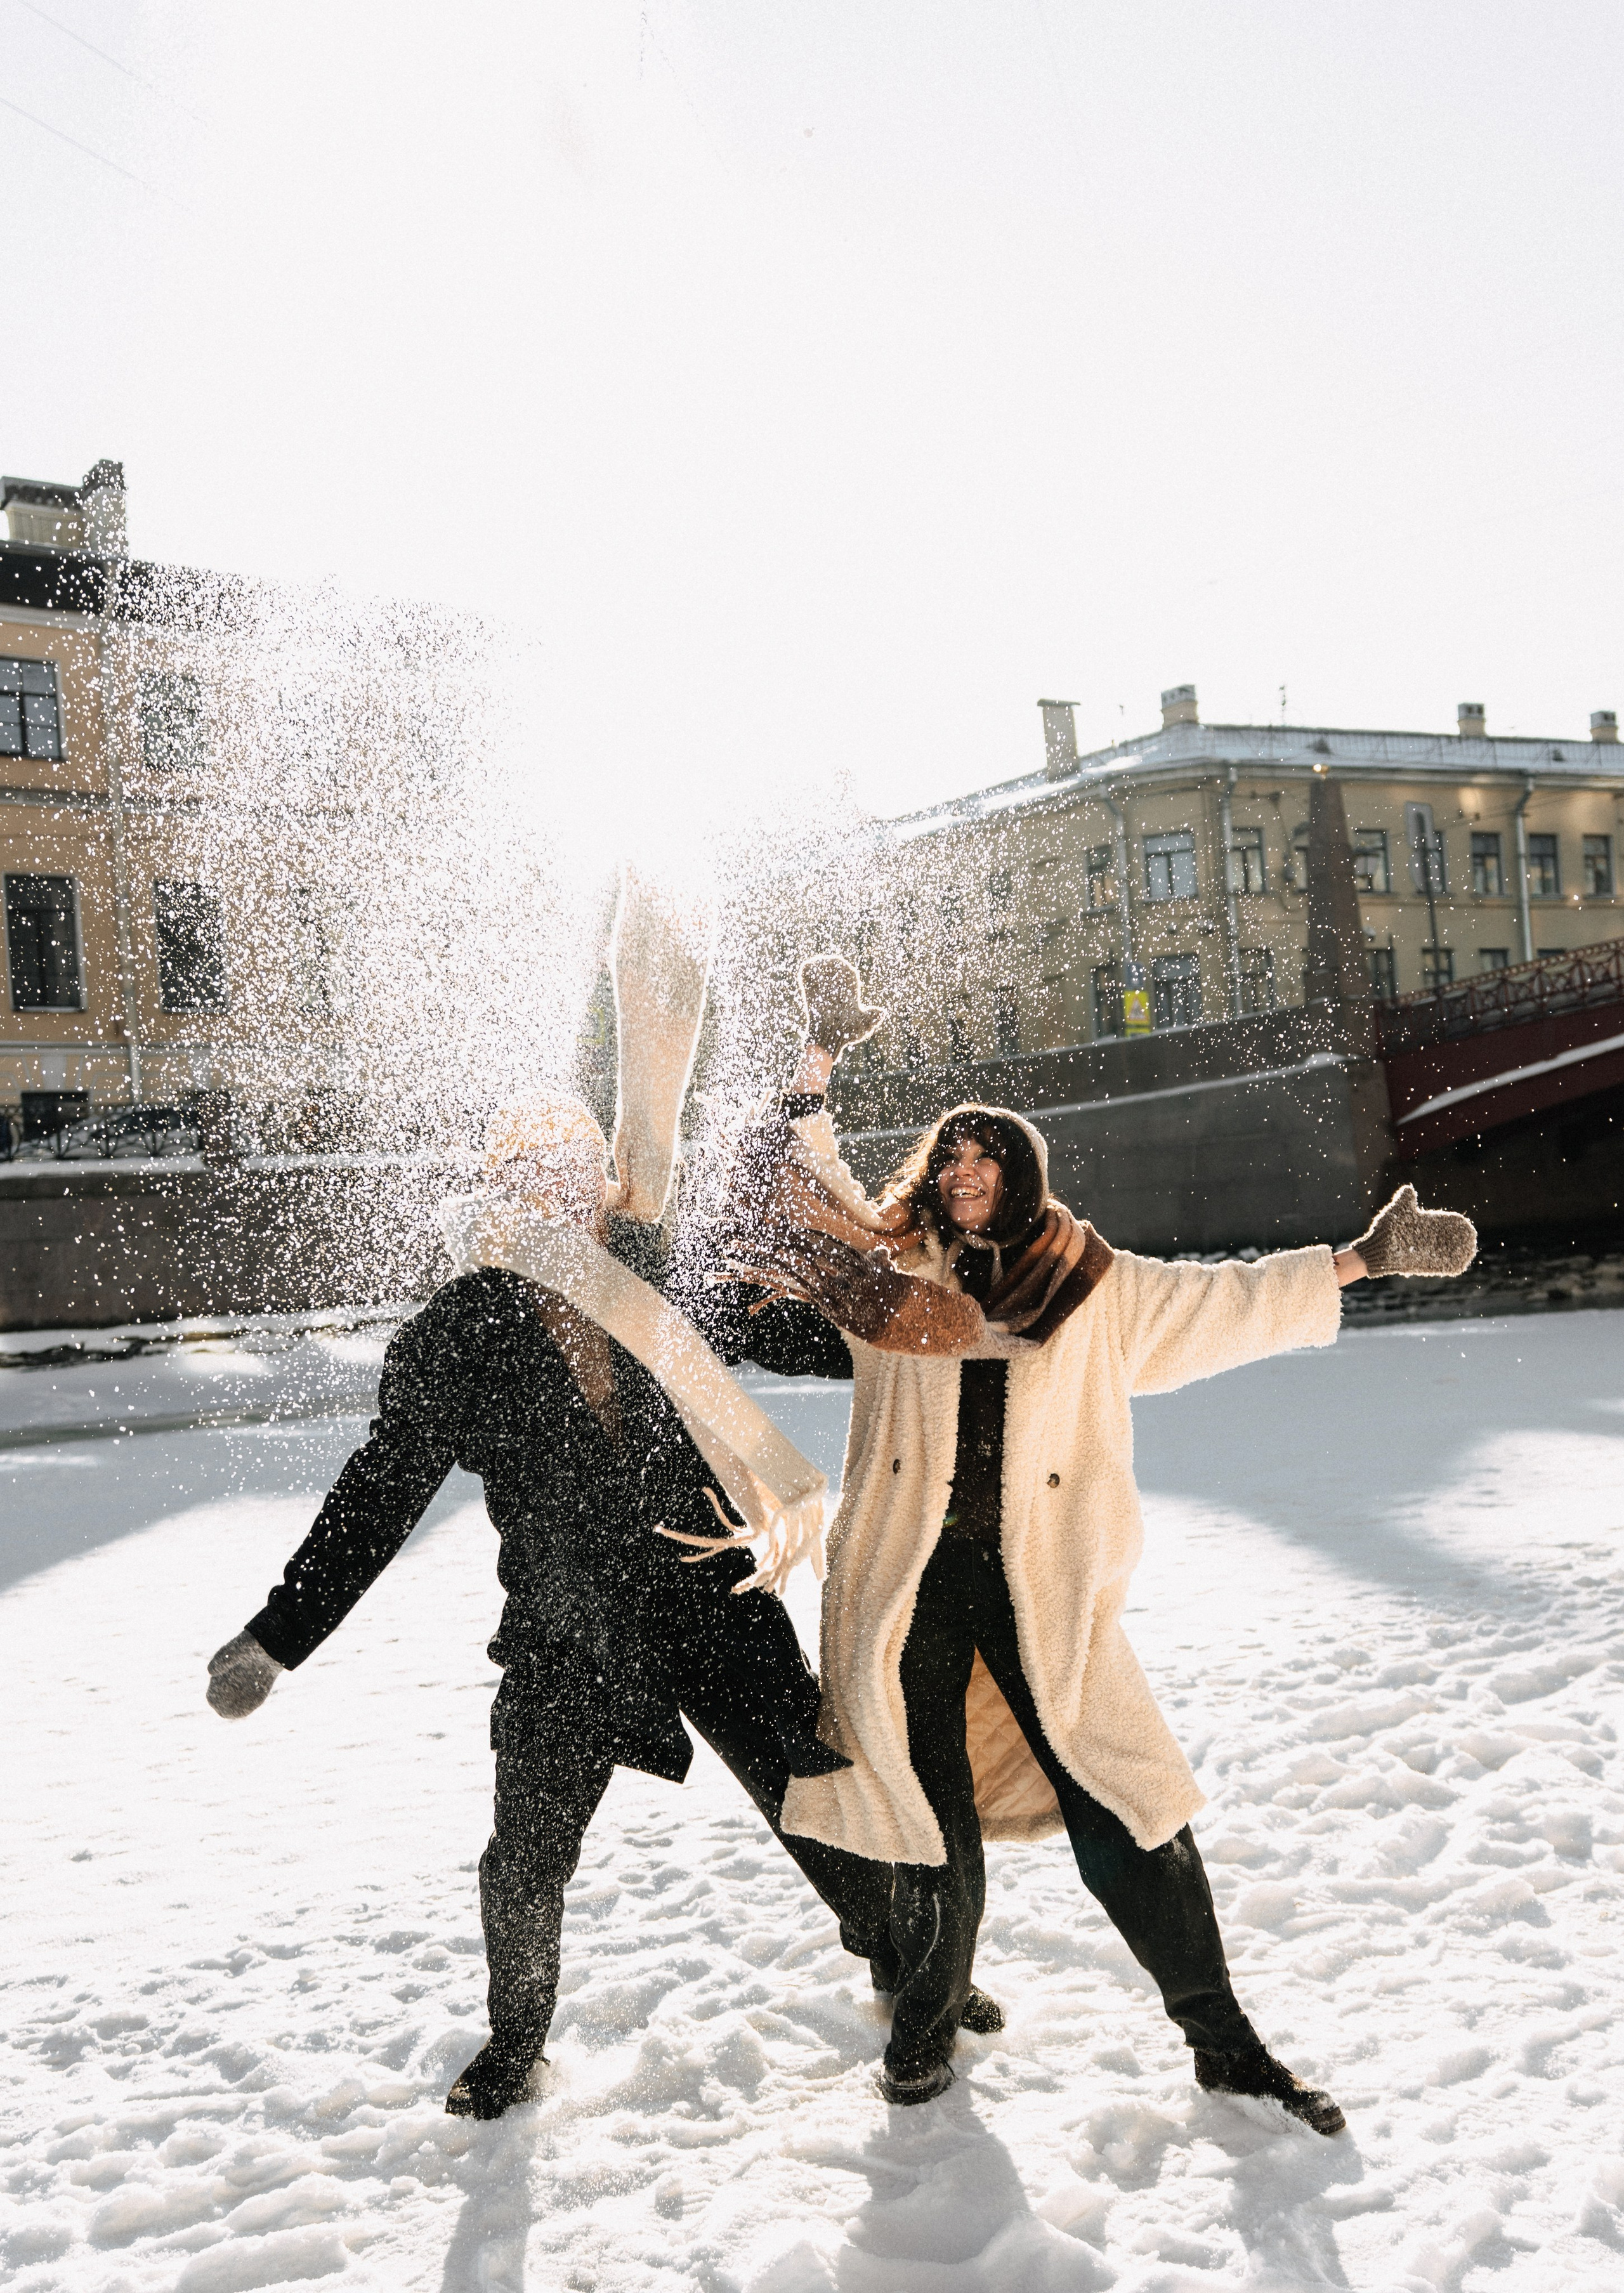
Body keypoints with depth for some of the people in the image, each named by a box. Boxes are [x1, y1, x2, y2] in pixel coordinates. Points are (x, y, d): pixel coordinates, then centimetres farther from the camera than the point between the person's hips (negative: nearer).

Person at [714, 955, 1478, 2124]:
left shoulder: (1098, 1288, 10)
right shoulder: (892, 1266, 8)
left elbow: (1227, 1302, 14)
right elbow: (793, 1185, 6)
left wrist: (1358, 1259, 10)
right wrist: (822, 1052, 2)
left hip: (1044, 1590, 0)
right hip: (911, 1583, 0)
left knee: (1127, 1820, 0)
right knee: (935, 1827, 6)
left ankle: (1223, 2039, 17)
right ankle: (928, 2022, 30)